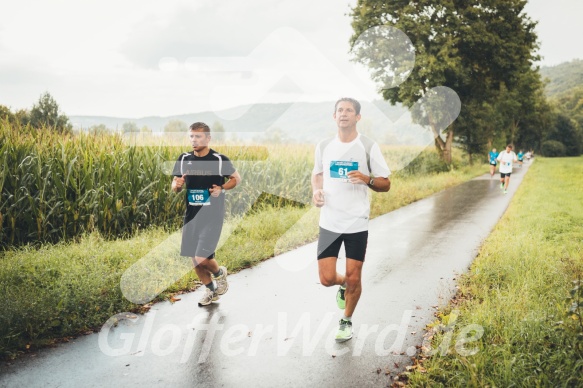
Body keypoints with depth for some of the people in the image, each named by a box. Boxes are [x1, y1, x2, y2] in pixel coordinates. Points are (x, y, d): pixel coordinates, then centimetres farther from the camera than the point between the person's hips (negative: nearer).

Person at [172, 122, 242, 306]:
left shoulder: (220, 160, -9)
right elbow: (175, 187, 9)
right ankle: (210, 291, 35)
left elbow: (237, 179, 4)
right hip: (191, 215, 5)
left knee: (202, 258, -13)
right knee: (194, 259, 11)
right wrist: (177, 185, -15)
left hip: (212, 215, -5)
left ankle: (220, 272, 22)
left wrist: (222, 188, -14)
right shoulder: (184, 159, 3)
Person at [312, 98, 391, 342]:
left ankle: (346, 322, 31)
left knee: (354, 279, 5)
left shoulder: (369, 147, -4)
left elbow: (385, 184, 0)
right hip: (329, 223, 2)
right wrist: (316, 191, -1)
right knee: (326, 279, 0)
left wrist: (367, 179, -20)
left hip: (357, 224, -2)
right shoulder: (323, 146, 3)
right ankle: (343, 285, 38)